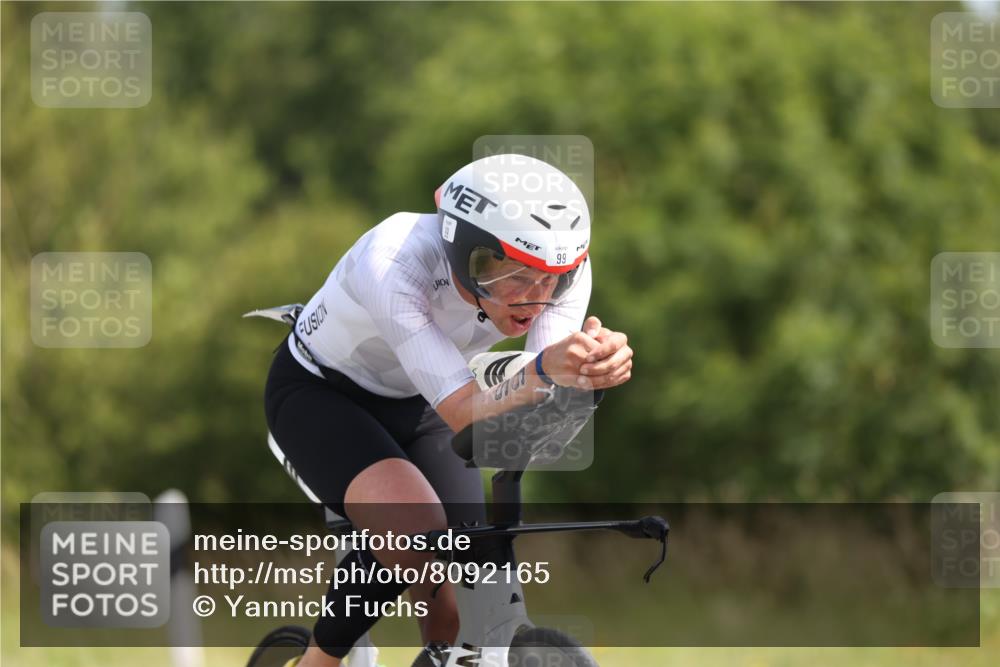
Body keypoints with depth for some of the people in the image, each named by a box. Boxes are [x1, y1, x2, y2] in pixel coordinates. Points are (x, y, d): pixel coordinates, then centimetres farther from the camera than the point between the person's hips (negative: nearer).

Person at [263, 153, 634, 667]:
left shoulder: (559, 264, -24)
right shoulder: (393, 260, -38)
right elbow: (461, 409, -43)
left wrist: (592, 368, -56)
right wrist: (544, 371, -62)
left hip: (415, 411, 5)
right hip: (321, 395, -5)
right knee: (417, 532, -31)